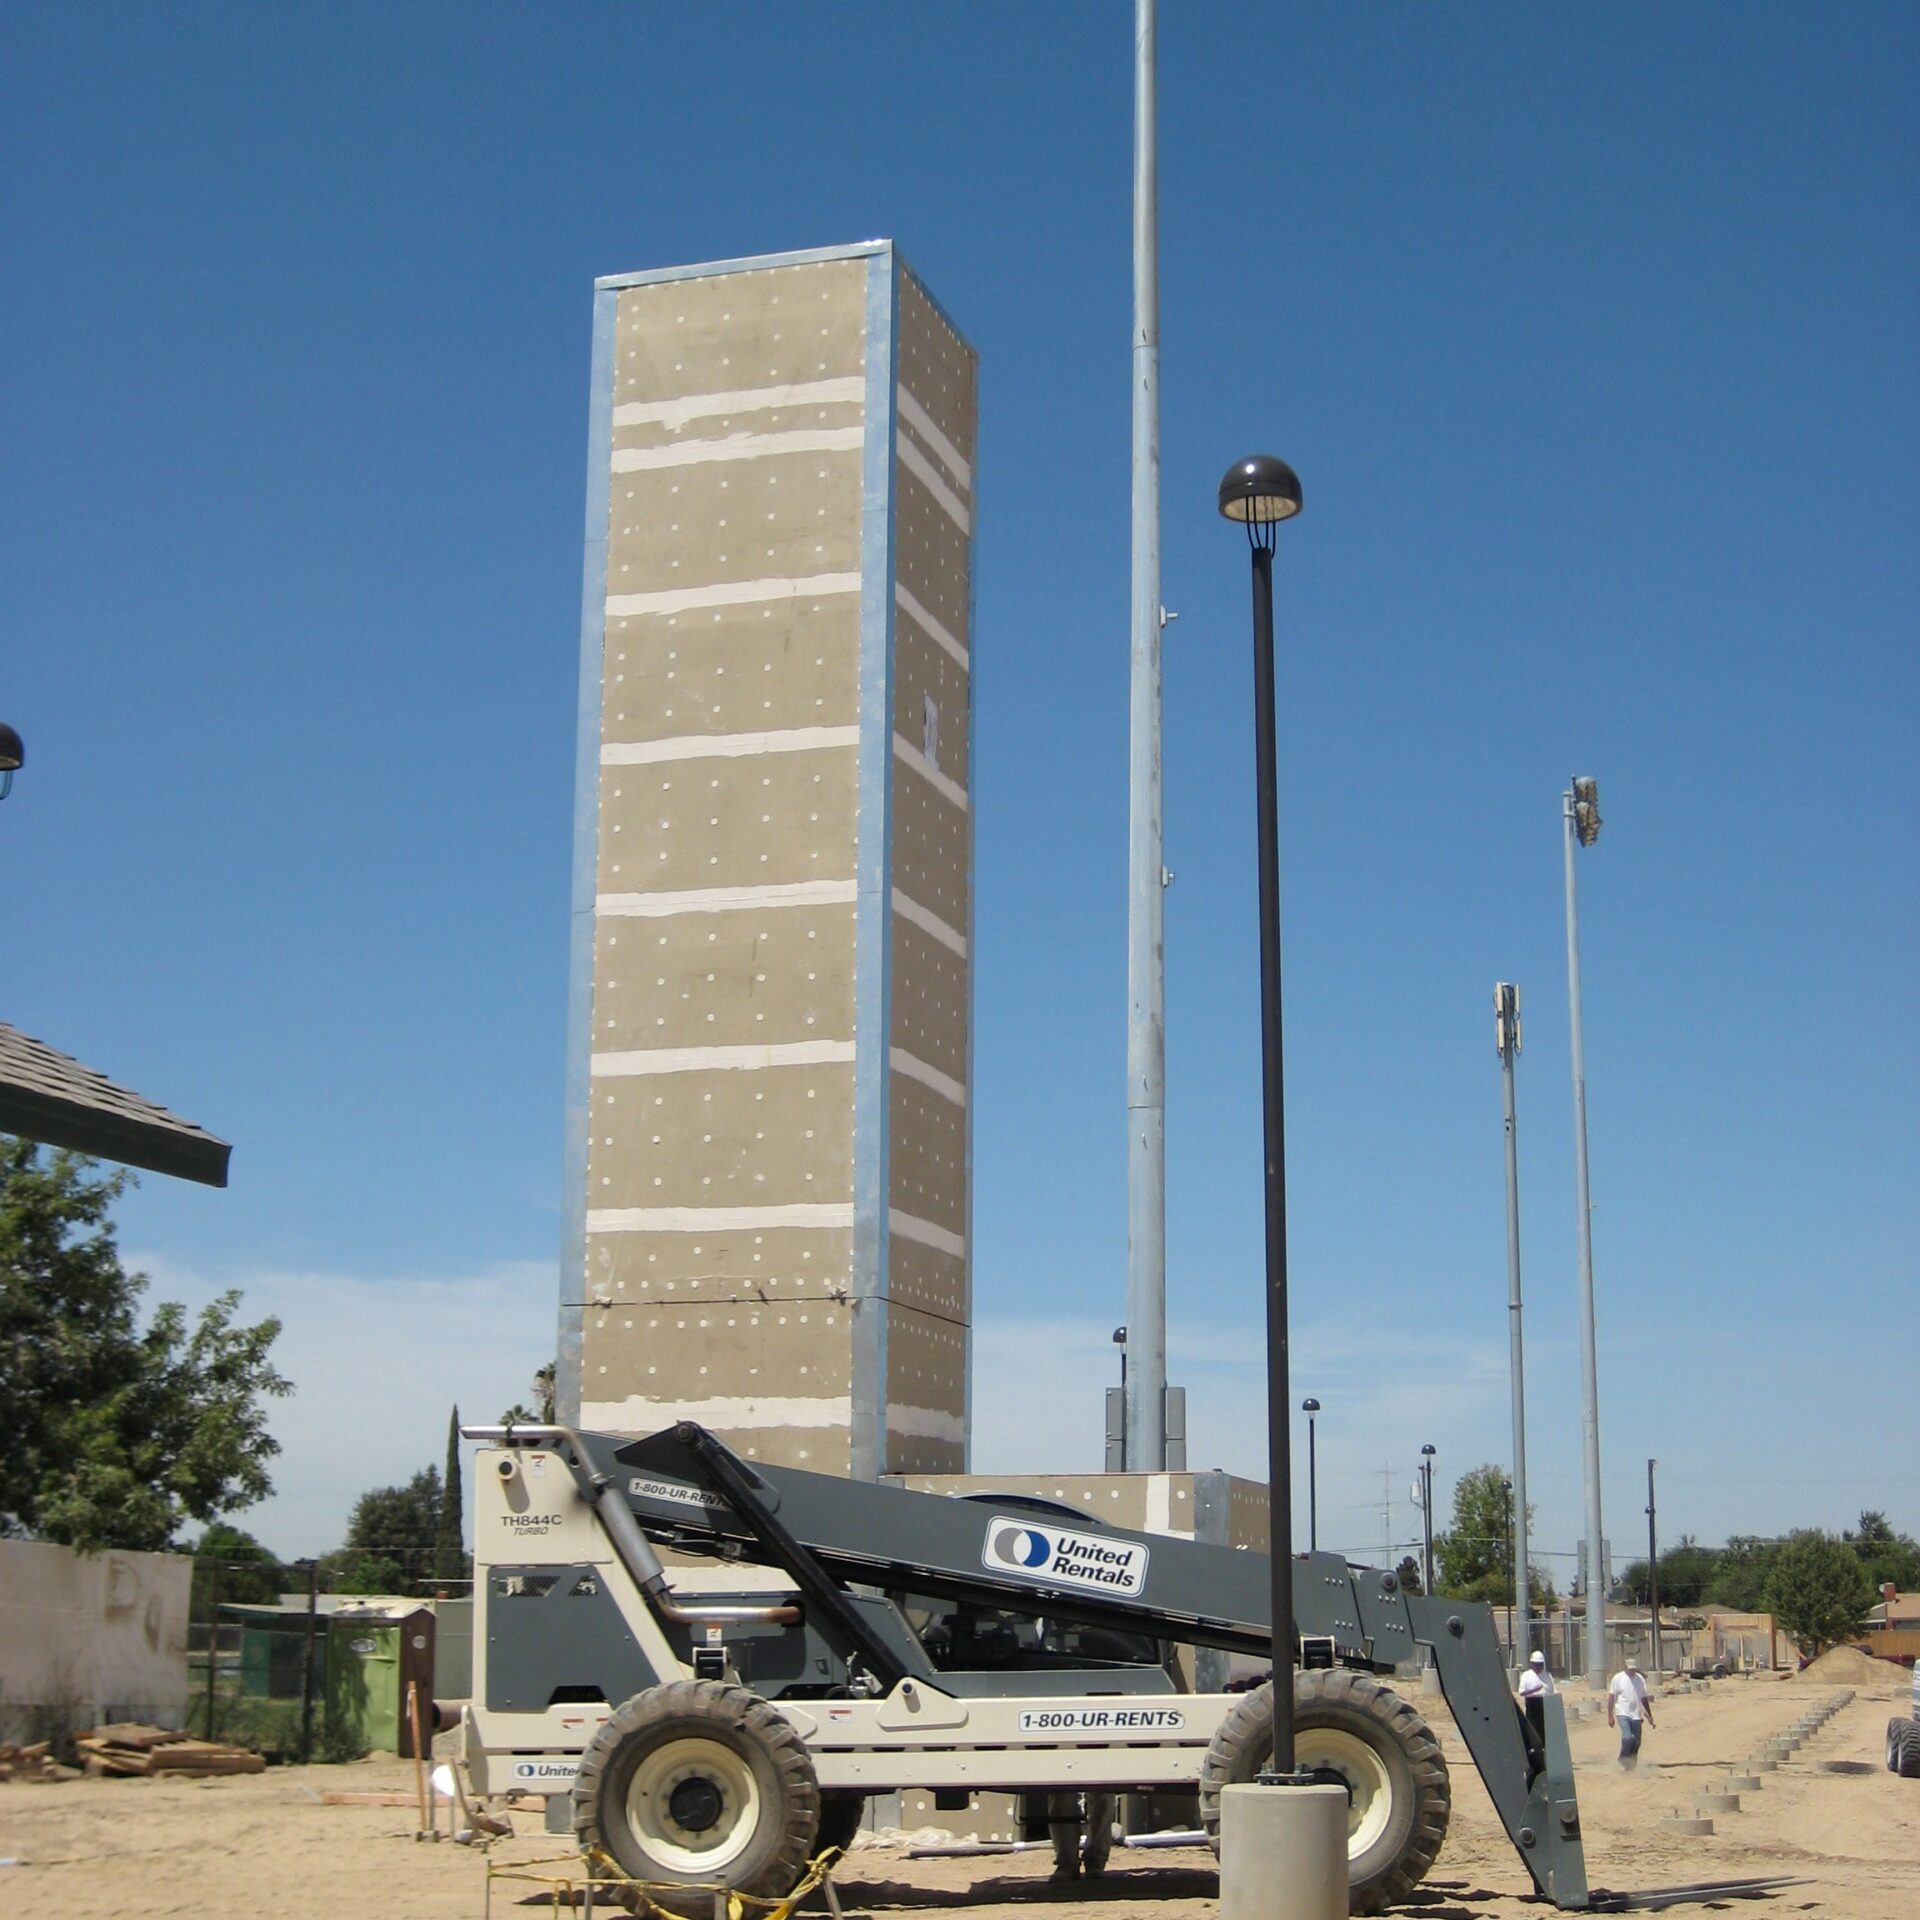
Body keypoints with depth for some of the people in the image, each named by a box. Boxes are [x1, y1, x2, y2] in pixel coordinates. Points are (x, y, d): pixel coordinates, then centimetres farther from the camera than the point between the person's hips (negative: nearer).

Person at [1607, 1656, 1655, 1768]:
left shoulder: (1640, 1679, 7)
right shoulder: (1618, 1678, -3)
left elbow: (1644, 1698, 15)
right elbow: (1611, 1697, -2)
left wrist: (1649, 1715, 15)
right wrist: (1610, 1716, -6)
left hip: (1636, 1715, 4)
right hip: (1623, 1714, -4)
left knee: (1636, 1741, 6)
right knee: (1627, 1738, -21)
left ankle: (1631, 1765, 22)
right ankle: (1623, 1760, -3)